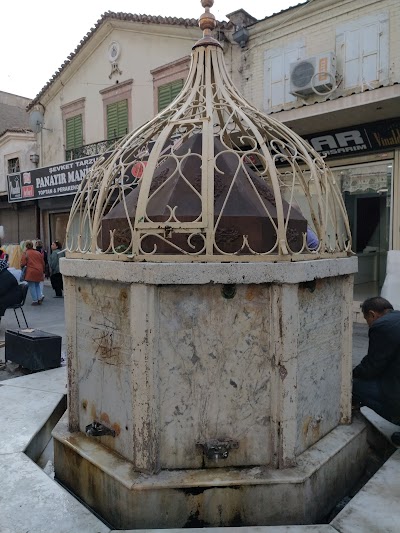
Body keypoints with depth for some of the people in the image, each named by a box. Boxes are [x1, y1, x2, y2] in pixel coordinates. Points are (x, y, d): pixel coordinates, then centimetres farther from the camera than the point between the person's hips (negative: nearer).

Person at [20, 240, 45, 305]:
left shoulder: (25, 253, -4)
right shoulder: (38, 253, 10)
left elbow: (23, 264, -8)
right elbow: (43, 263, 13)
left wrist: (22, 267, 13)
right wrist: (42, 270, 24)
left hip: (31, 272, -5)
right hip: (39, 271, 5)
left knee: (32, 286, 2)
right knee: (37, 285, 20)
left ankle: (35, 300, 3)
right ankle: (39, 298, 10)